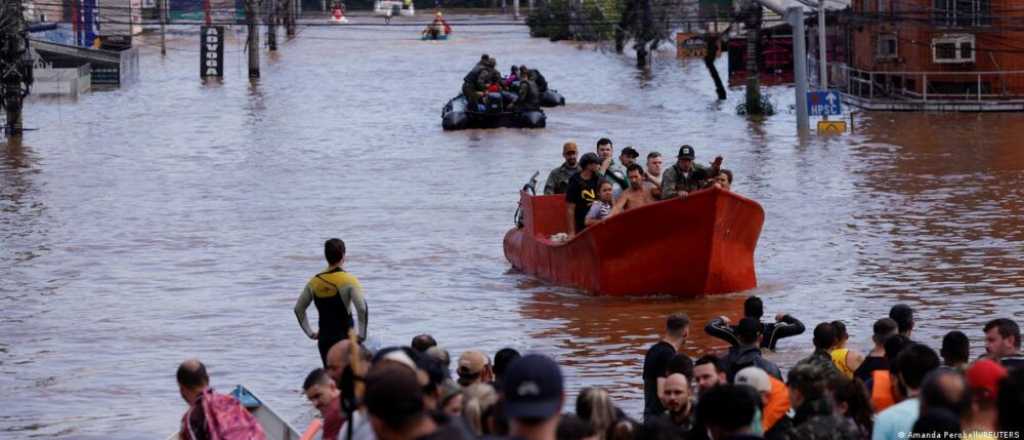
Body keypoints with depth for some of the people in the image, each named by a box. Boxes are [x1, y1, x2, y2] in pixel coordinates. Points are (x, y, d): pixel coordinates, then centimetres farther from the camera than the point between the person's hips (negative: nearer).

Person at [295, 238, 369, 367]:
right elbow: (362, 308, -21)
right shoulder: (349, 280, -10)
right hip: (344, 338, -5)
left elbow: (298, 309, 13)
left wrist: (310, 333, 17)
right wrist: (362, 335, -11)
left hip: (324, 340, 5)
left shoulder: (314, 281, 6)